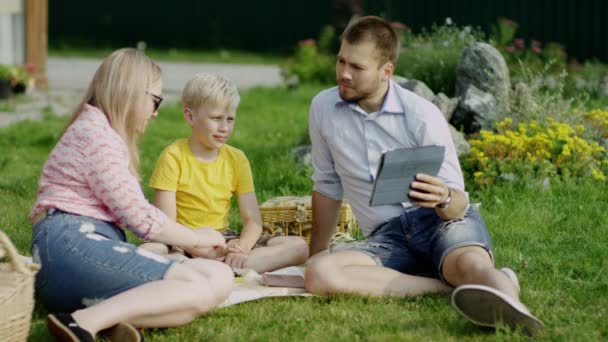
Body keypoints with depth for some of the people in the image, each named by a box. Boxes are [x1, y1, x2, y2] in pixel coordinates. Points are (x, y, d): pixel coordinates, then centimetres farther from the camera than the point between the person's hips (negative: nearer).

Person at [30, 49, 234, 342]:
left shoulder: (100, 132, 28)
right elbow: (139, 217, -8)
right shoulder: (95, 133, -6)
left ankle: (112, 316, -27)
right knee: (204, 287, -21)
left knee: (219, 276, -4)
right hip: (72, 245, -10)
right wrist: (197, 239, 6)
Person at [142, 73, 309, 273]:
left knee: (299, 246, -13)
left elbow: (253, 220, 2)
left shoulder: (236, 159, 7)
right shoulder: (173, 157, -6)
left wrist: (242, 247, -21)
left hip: (223, 241, 5)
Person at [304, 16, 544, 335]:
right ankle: (450, 286, -32)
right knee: (319, 274, -31)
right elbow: (327, 185, 17)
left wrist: (443, 199, -32)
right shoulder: (323, 108, 3)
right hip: (387, 237, 3)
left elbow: (458, 203, -8)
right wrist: (316, 253, 22)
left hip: (443, 221, -3)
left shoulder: (422, 115, -7)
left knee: (469, 262, -39)